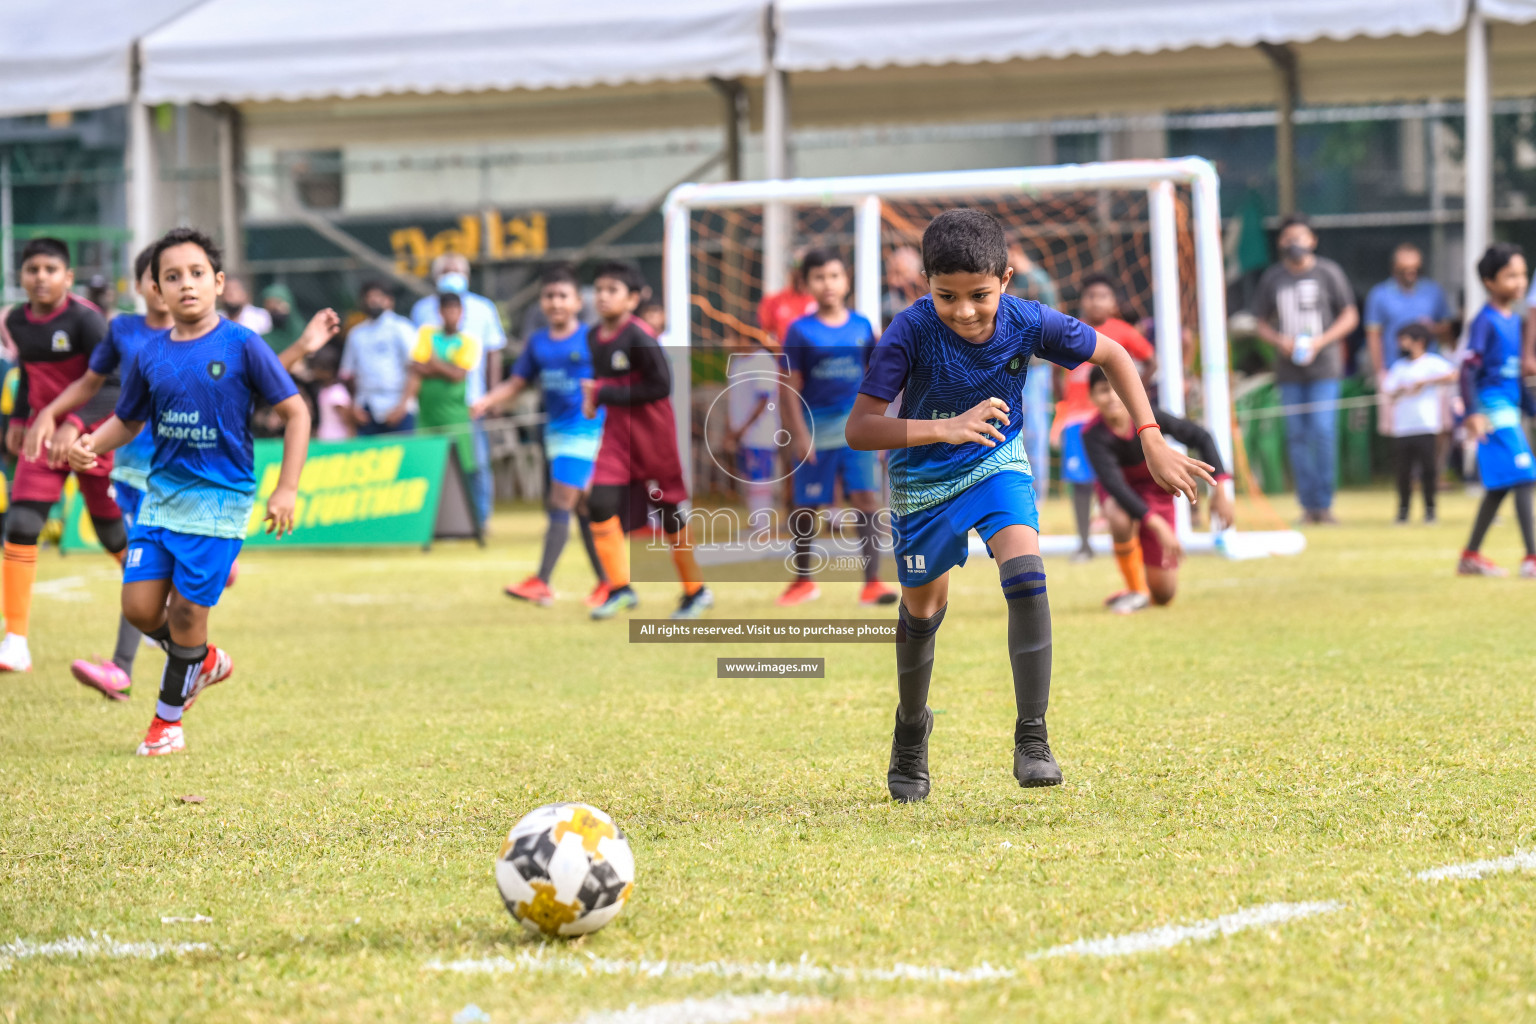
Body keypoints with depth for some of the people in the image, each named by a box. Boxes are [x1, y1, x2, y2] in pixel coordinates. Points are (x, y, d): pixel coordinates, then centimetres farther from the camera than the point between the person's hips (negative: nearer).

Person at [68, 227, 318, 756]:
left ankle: (169, 717, 15)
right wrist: (91, 444, -5)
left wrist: (286, 489, -11)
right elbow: (127, 420, 17)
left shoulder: (242, 346, -9)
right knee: (140, 606, -2)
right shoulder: (150, 354, 4)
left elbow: (295, 412, -4)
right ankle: (204, 661, 28)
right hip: (161, 495, 5)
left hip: (220, 499, -5)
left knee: (187, 609, -4)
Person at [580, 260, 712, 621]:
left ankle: (696, 590, 20)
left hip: (652, 432, -6)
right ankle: (620, 588, -2)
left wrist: (604, 394, -20)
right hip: (617, 432, 6)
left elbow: (661, 385, -23)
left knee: (668, 511, 4)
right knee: (600, 503, -10)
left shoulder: (640, 338, -18)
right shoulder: (594, 337, 4)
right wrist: (592, 398, 0)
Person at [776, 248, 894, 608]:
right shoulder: (801, 331, -4)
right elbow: (790, 388, -4)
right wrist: (798, 434, -10)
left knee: (866, 497, -12)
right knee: (806, 507, 8)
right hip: (816, 427, -1)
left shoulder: (862, 327, 4)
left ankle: (872, 582, -12)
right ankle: (803, 580, 28)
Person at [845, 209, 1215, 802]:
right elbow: (860, 428, -32)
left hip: (997, 465, 1)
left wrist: (1153, 443, -13)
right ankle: (911, 729, 42)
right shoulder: (911, 333, -30)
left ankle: (1032, 739, -19)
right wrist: (944, 430, -46)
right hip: (925, 479, -1)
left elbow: (1112, 356, -6)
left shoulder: (1027, 324, -23)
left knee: (1026, 575, -24)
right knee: (922, 610, 13)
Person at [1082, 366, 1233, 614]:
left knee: (1164, 594, -5)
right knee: (1120, 519, -41)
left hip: (1155, 491, 1)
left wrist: (1219, 490, -25)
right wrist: (1157, 525, -48)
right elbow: (1114, 484, -39)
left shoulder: (1149, 417, -27)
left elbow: (1201, 438, -17)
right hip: (1118, 493, -1)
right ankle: (1136, 590, -15)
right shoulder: (1093, 435, -30)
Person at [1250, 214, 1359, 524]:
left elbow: (1350, 316, 3)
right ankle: (1308, 505, 7)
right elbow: (1261, 323, 13)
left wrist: (1320, 341, -11)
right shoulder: (1271, 278, 8)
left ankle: (1324, 503, -6)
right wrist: (1280, 341, -8)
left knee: (1323, 432, -12)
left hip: (1324, 367, -3)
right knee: (1297, 436, 2)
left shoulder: (1329, 273, 1)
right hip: (1288, 370, 3)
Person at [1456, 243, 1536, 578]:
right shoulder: (1485, 321, -13)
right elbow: (1468, 369, -18)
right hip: (1492, 409, -9)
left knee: (1500, 486, 13)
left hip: (1509, 409, 9)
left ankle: (1470, 556, 23)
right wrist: (1473, 412, -26)